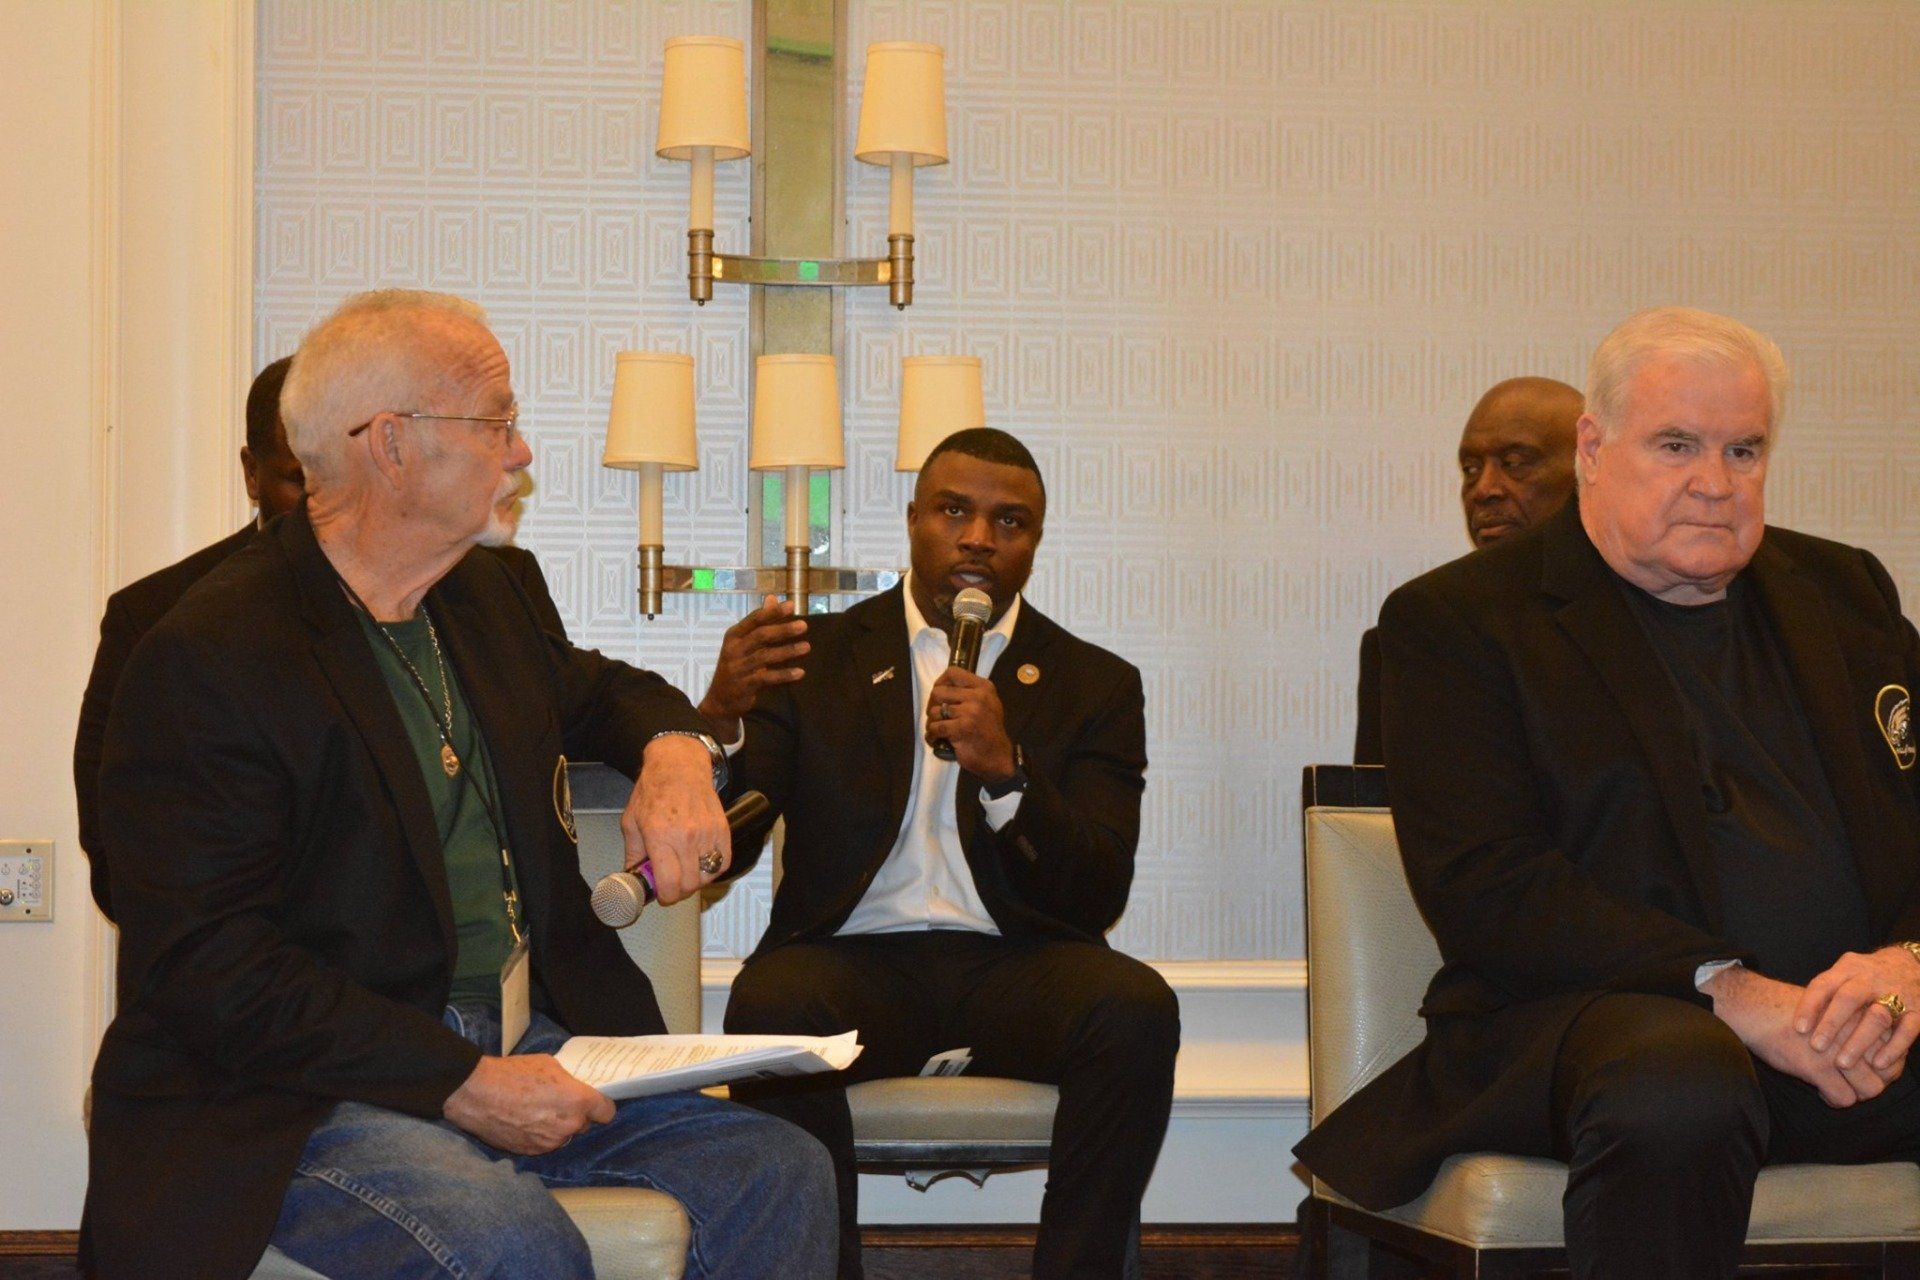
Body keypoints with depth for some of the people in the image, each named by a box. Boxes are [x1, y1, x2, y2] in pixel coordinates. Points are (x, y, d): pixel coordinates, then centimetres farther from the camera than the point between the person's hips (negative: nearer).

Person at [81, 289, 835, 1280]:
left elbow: (594, 690, 34)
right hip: (297, 1101, -7)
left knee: (782, 1173, -12)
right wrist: (460, 1083, -22)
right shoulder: (203, 659, -12)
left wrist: (675, 750, 8)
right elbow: (209, 967, -17)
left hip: (527, 1047, 8)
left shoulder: (480, 596, 14)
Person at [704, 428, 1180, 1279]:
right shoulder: (820, 656, 12)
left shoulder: (1095, 684, 12)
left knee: (1136, 1010, -30)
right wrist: (720, 716, -19)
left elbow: (1099, 896, 1)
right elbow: (719, 851, 2)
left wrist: (1005, 770, -17)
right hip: (855, 957, 0)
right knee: (770, 1008, -33)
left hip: (1011, 966, 1)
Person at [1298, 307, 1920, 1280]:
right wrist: (1725, 986, -19)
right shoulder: (1457, 620, 3)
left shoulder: (1842, 591, 21)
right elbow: (1482, 888, -8)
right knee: (1674, 1095, -38)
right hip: (1608, 1007, -4)